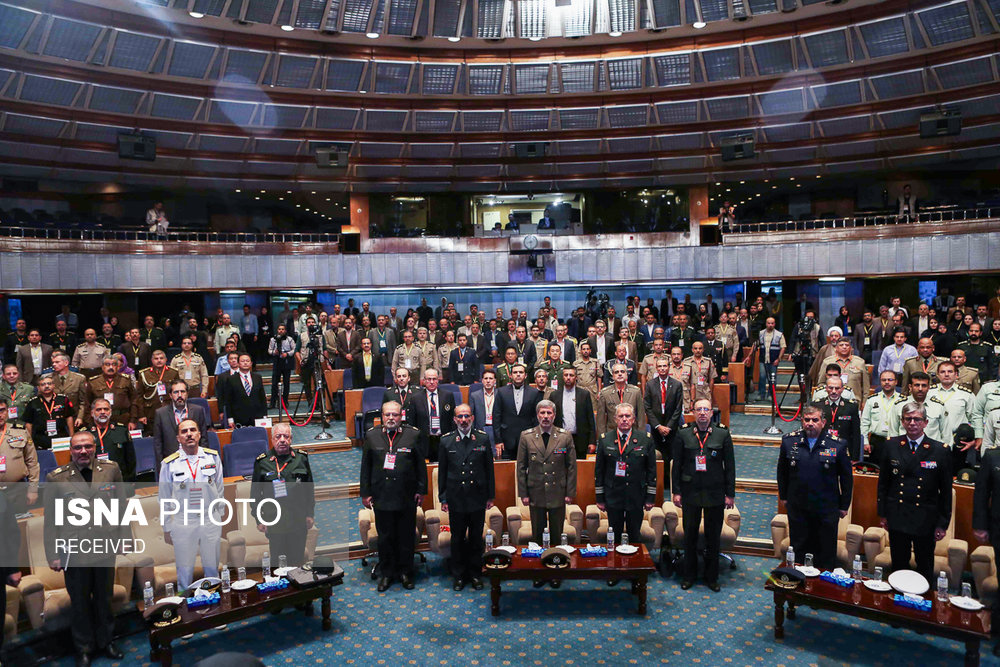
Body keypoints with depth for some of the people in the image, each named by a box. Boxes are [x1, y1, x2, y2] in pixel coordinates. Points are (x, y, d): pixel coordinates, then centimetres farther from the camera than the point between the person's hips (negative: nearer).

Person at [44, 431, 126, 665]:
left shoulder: (111, 470, -4)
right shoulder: (56, 478, -8)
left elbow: (121, 507, 3)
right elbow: (50, 521, -2)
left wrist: (125, 538, 2)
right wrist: (53, 555, -3)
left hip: (106, 548, 1)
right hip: (74, 552, -1)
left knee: (104, 598, 17)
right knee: (79, 602, 15)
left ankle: (106, 641, 37)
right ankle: (84, 647, 35)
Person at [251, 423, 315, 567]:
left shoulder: (301, 458, 4)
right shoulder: (262, 462, 0)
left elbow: (309, 488, 10)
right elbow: (255, 493, 4)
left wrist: (310, 514, 7)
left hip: (298, 522, 1)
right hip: (274, 521, -1)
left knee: (297, 561, 9)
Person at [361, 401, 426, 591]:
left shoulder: (413, 435, -1)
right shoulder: (371, 436, 3)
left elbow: (421, 465, 2)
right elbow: (365, 467, 6)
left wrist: (421, 490, -1)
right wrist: (365, 493, 2)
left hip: (407, 497, -1)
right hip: (381, 496, 1)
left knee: (407, 537, 10)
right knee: (385, 537, 11)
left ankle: (406, 572, 26)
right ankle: (386, 573, 26)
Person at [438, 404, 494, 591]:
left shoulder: (483, 439, -1)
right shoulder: (446, 440, -2)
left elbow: (489, 468, 4)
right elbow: (442, 471, 2)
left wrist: (490, 495, 4)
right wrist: (443, 498, 1)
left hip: (478, 498, 1)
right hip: (456, 499, 0)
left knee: (476, 539, 11)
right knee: (457, 539, 11)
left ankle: (475, 574, 26)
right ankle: (458, 575, 25)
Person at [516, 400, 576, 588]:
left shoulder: (565, 437, -2)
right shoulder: (526, 437, -2)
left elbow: (571, 466, 1)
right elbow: (521, 467, 1)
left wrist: (570, 492, -3)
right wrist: (523, 493, -2)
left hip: (558, 494, 0)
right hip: (535, 494, 0)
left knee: (557, 535, 10)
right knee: (537, 535, 10)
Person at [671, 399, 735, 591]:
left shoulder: (723, 435, -1)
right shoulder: (683, 435, 1)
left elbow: (730, 466, 1)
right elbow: (676, 465, 3)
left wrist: (730, 494, -1)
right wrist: (676, 491, -1)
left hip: (715, 493, 0)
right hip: (690, 493, 0)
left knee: (713, 537, 9)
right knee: (690, 535, 10)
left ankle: (712, 576, 25)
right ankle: (689, 575, 24)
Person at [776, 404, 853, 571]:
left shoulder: (837, 445, -9)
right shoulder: (789, 441, -3)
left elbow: (846, 477, 1)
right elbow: (782, 471, 10)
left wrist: (844, 506, 3)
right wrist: (783, 496, 11)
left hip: (827, 509, -2)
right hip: (797, 507, 2)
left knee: (826, 552, 10)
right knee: (798, 548, 14)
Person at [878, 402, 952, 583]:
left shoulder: (939, 451, -6)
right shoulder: (891, 445, 0)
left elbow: (946, 490, -1)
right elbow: (883, 482, 6)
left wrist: (943, 523, -1)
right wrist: (883, 513, 5)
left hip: (926, 520, -1)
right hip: (897, 517, 2)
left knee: (925, 568, 13)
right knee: (898, 566, 13)